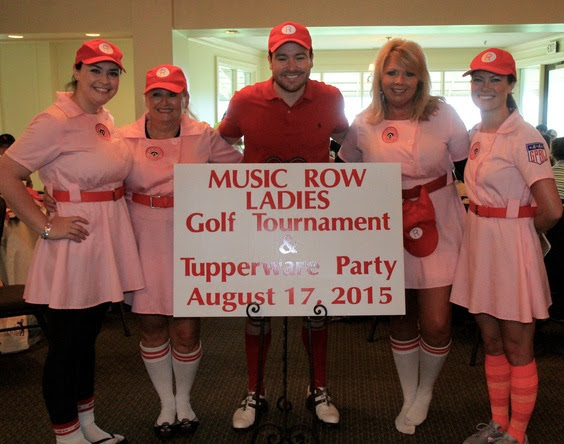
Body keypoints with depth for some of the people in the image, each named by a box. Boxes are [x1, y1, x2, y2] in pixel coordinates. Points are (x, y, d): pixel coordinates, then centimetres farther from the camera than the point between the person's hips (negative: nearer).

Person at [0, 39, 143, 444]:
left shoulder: (106, 119, 9)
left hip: (109, 240, 8)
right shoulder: (56, 121, -16)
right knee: (66, 346, 6)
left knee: (88, 338, 19)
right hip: (75, 242, -8)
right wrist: (46, 227, -18)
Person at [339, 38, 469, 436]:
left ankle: (426, 390, 27)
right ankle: (409, 398, 34)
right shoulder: (364, 125, -2)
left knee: (436, 323, -3)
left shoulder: (443, 114, -5)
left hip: (438, 225, -1)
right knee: (400, 319, 12)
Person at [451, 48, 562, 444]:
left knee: (517, 348, 6)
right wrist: (481, 223, 7)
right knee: (491, 341, 17)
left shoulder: (524, 137, -16)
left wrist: (517, 231, -5)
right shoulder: (476, 134, 8)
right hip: (479, 243, 8)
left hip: (511, 247, -8)